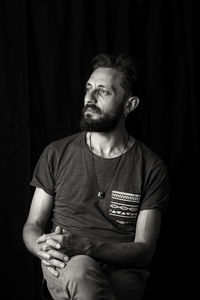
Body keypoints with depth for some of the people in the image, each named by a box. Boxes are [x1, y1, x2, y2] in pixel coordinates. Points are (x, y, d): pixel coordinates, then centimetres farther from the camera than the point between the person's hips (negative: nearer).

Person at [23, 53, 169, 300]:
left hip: (121, 273, -1)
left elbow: (144, 249, -3)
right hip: (64, 267, 1)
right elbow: (32, 226, 12)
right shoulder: (57, 153, 9)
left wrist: (85, 247, -22)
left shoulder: (151, 168, 2)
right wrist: (44, 247, -14)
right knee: (79, 269, -37)